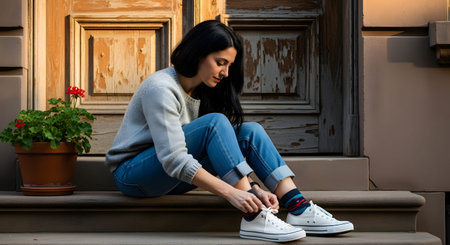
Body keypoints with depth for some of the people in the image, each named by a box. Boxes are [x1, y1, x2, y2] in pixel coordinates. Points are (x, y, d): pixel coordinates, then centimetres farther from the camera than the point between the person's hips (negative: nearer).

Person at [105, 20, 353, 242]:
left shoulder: (203, 91, 5)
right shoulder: (161, 89, -21)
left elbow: (224, 146, -1)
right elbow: (174, 161, -30)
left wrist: (253, 188, -16)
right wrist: (231, 193, -35)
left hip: (173, 178, 7)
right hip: (134, 175, -7)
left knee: (250, 131, -13)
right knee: (215, 122, -29)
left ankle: (299, 209, -21)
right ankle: (253, 218, -35)